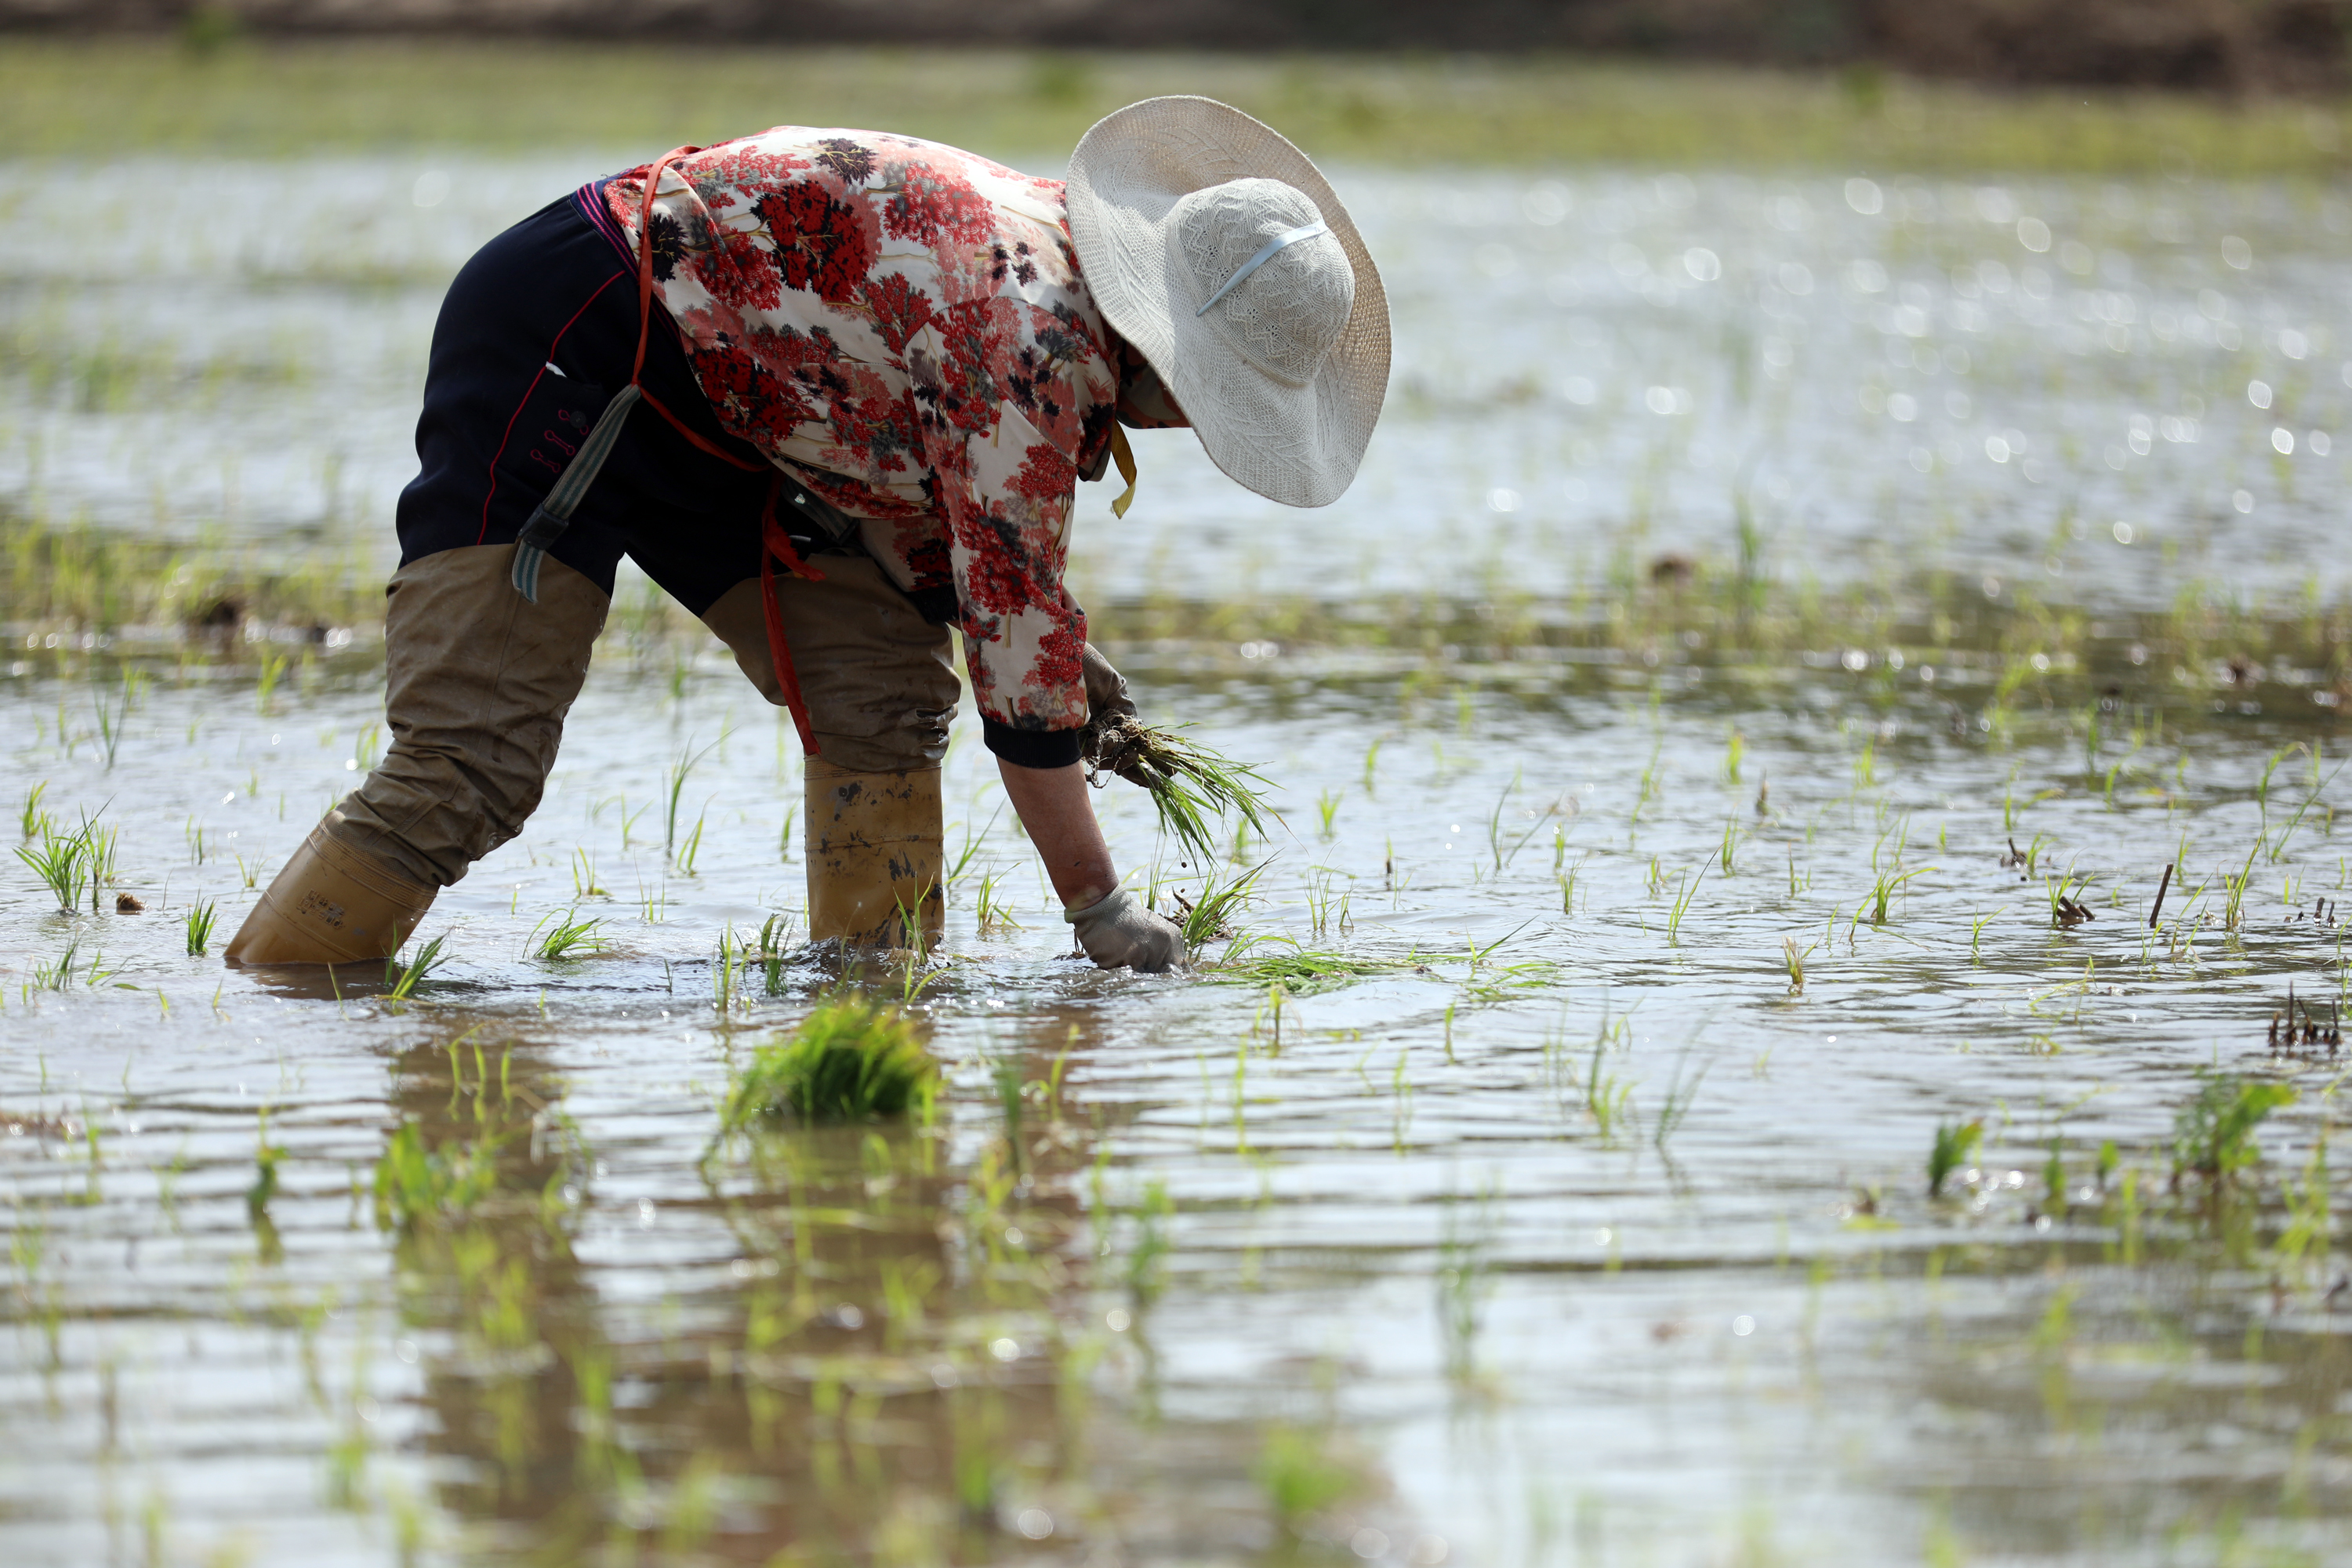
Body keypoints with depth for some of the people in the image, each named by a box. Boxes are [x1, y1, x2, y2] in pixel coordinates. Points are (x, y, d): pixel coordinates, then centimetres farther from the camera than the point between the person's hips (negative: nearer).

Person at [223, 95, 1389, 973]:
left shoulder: (1062, 265, 5)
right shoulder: (1032, 348, -24)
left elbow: (941, 515, 24)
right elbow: (1018, 651, -21)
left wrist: (1047, 639, 10)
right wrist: (1099, 907, -13)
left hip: (700, 392, 10)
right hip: (557, 344, -10)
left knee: (884, 694, 1)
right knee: (472, 764, -19)